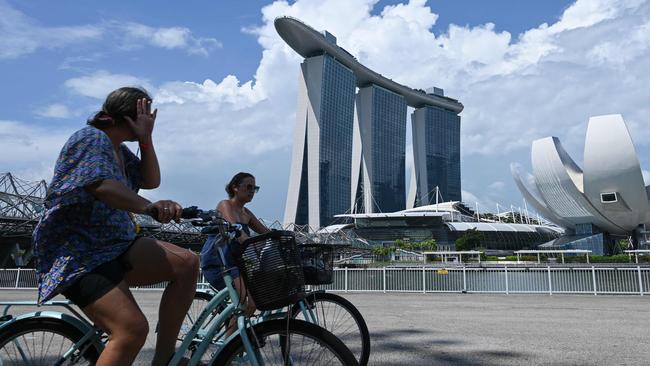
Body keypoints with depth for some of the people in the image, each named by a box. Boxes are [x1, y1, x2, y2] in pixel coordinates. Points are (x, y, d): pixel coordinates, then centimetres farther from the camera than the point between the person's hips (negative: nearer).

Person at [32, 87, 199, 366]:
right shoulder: (92, 138, -12)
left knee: (187, 263, -11)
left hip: (116, 246, 9)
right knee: (133, 329, -26)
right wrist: (149, 207, -49)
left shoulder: (119, 150, 17)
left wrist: (145, 138, 0)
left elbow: (151, 181, 12)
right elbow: (100, 185, -31)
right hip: (78, 255, -9)